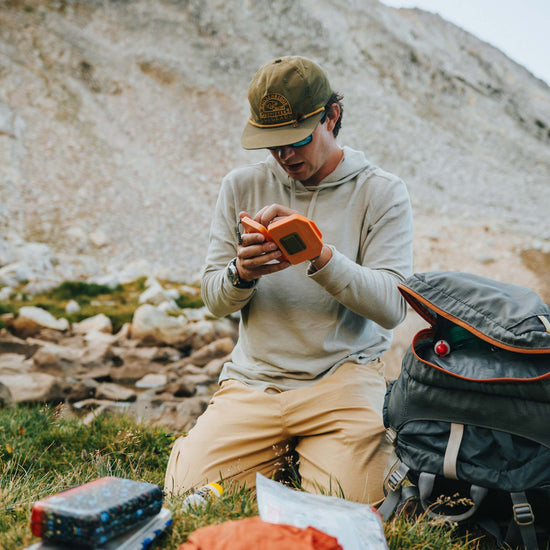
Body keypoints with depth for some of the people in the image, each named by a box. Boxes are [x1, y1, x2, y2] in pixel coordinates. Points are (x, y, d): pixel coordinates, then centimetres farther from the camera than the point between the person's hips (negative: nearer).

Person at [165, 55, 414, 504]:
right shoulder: (241, 186, 6)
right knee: (187, 490, -10)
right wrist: (241, 273, -17)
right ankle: (280, 452, 19)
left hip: (343, 378, -2)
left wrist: (317, 253, -26)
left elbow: (391, 306, -12)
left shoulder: (383, 193, -2)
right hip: (252, 379, 3)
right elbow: (214, 299, 7)